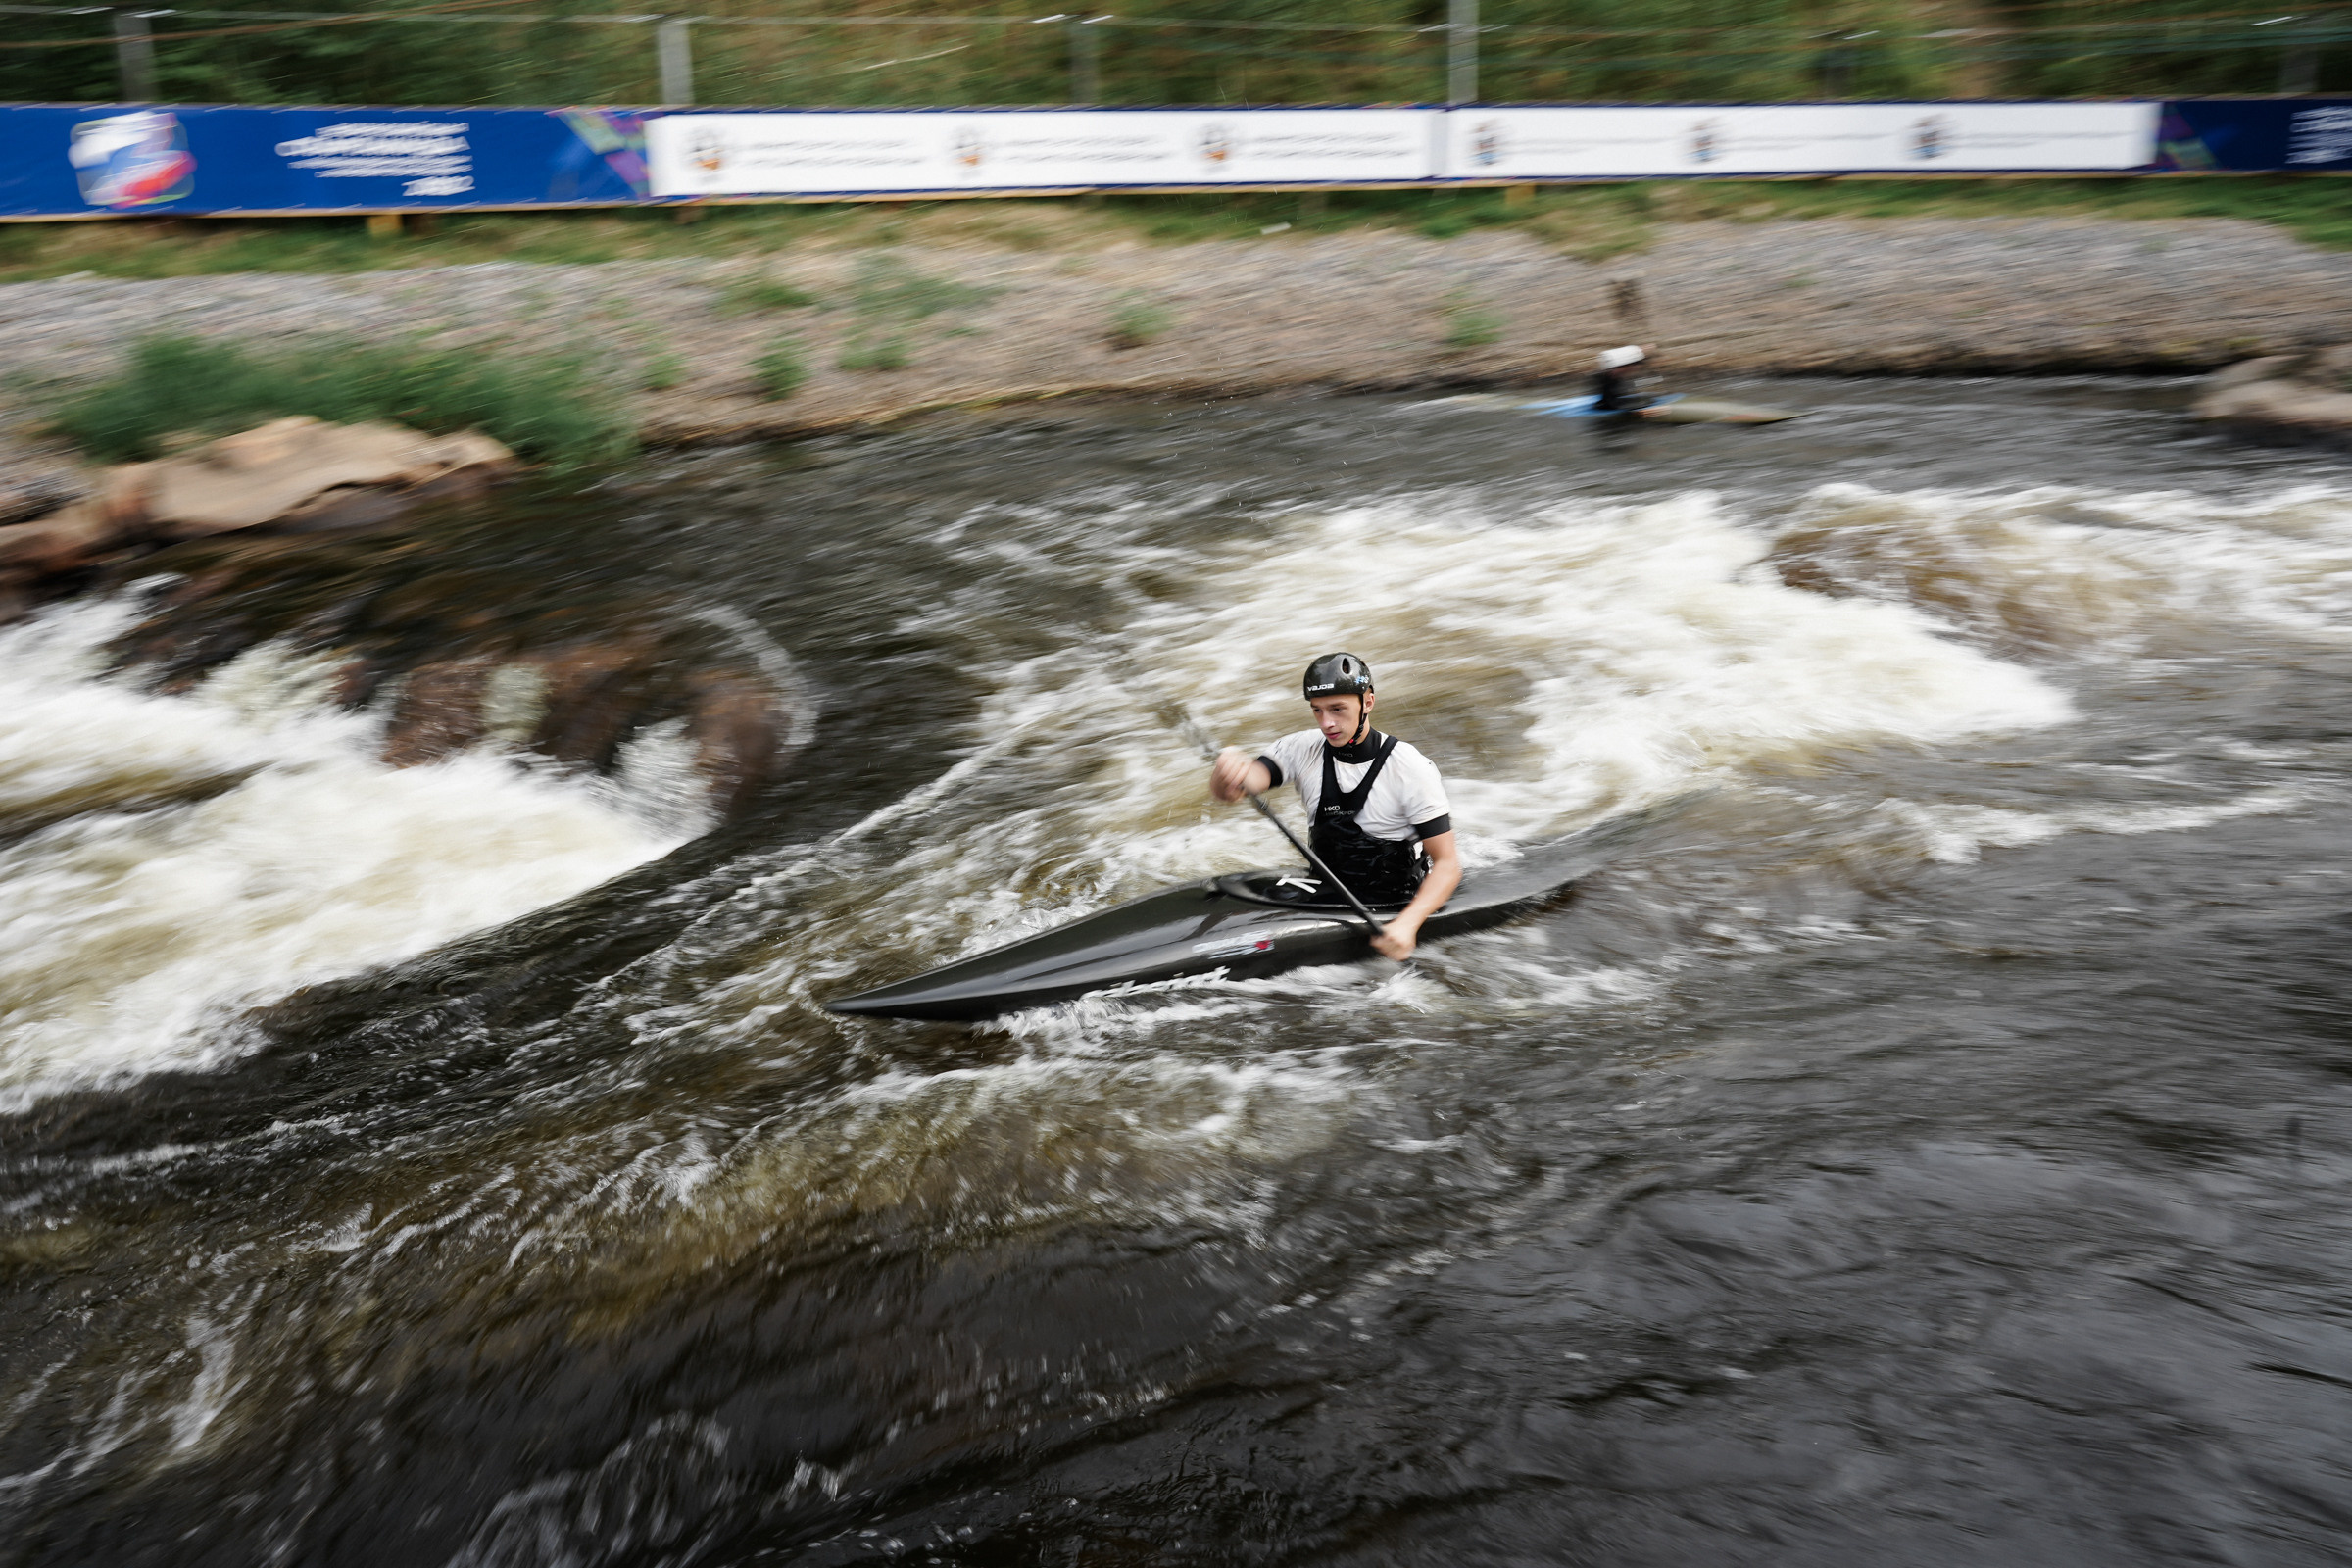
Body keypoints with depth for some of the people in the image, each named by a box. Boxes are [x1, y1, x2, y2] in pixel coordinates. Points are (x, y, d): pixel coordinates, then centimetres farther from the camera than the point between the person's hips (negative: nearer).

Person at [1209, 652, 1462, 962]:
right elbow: (1226, 792, -17)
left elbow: (1447, 865, -15)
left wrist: (1407, 924, -32)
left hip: (1393, 909, -3)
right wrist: (1226, 773, -43)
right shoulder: (1303, 749, -3)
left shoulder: (1411, 770, -15)